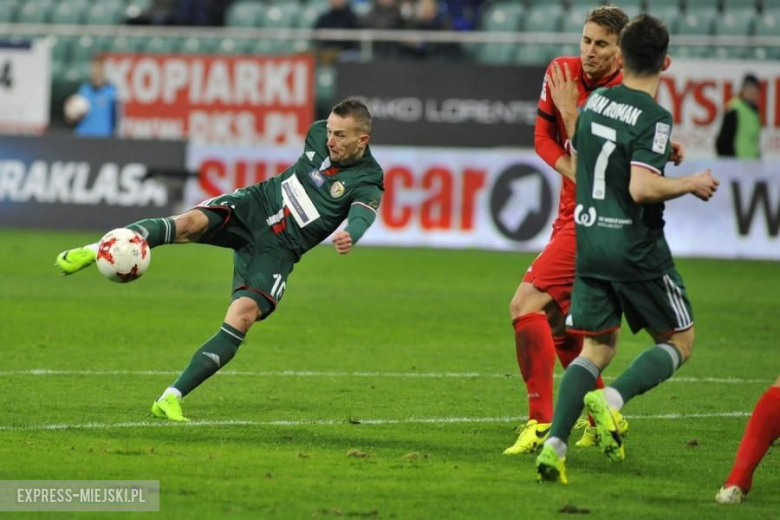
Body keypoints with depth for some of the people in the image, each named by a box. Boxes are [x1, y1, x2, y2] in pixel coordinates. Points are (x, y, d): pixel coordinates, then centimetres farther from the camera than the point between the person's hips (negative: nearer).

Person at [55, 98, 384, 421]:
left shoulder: (367, 184, -14)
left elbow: (361, 216, -35)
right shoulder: (318, 135, 2)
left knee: (243, 316, -23)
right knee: (189, 224, -29)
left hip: (277, 249, -3)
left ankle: (170, 399, -19)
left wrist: (349, 235, -57)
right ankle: (94, 251, -32)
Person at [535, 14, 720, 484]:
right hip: (637, 249, -6)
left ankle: (555, 442, -6)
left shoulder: (594, 102, 6)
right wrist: (691, 183, -8)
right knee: (679, 341, 10)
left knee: (598, 347, 13)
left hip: (589, 245, 6)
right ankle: (612, 399, -14)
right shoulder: (654, 118, -16)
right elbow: (642, 188, -25)